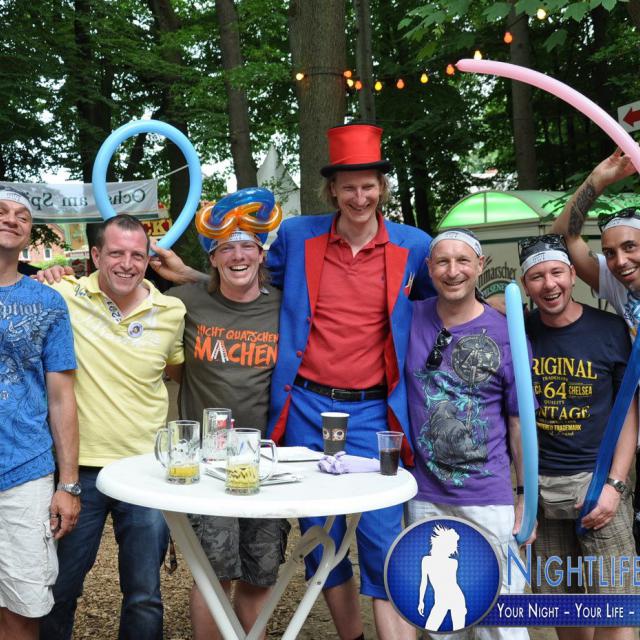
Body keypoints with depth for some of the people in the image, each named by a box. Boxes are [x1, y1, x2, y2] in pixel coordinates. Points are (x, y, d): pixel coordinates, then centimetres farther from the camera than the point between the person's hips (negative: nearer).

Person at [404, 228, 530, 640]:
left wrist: (528, 496, 0)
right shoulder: (410, 320, 0)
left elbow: (520, 421, -1)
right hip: (424, 495, 3)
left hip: (489, 497, -2)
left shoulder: (507, 336, -6)